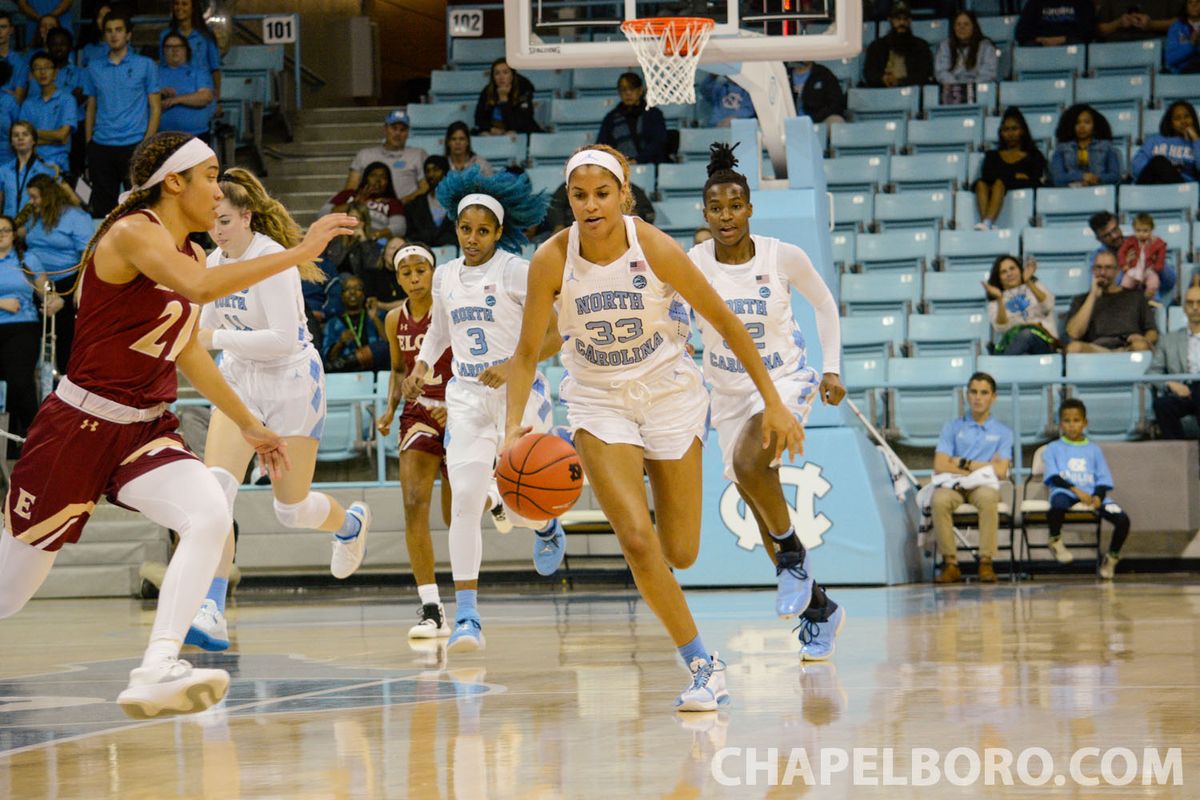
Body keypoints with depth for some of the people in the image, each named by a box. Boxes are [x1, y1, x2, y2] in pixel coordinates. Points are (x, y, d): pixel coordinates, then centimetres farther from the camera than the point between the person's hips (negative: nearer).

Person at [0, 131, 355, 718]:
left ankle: (156, 673, -30)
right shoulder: (134, 232, -14)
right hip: (79, 426, -7)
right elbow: (197, 288, -34)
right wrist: (298, 254, -31)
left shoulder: (189, 251, 11)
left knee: (211, 517, -23)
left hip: (145, 430, 7)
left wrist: (248, 425, 27)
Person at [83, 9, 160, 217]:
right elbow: (91, 108, 16)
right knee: (102, 207, 5)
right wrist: (88, 145, 5)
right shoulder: (94, 68, 13)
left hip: (133, 145, -3)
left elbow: (155, 108, 2)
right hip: (101, 146, 3)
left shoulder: (145, 65, 4)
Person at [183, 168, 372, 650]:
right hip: (239, 381, 5)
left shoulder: (272, 260, -20)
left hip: (291, 384, -5)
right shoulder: (217, 261, 2)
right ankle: (210, 612, -25)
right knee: (216, 487, -18)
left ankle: (351, 523, 42)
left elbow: (284, 338, -27)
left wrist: (216, 338, -29)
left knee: (292, 509, 4)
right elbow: (209, 324, 17)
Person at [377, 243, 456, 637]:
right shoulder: (395, 320, 3)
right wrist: (390, 408, 2)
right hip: (418, 414, 3)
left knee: (455, 514, 5)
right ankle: (432, 609, -20)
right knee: (414, 505, -16)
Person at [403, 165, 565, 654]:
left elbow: (555, 334, -10)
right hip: (467, 398, 4)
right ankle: (466, 616, -12)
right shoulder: (447, 275, 9)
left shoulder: (515, 271, -8)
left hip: (519, 394, -4)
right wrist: (421, 365, 8)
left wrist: (514, 365, -23)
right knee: (465, 500, -12)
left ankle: (546, 527, 36)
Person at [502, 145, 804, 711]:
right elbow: (527, 353, -6)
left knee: (680, 555, 3)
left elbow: (725, 323, -9)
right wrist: (514, 424, -21)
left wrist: (773, 403, -9)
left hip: (669, 394, 0)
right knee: (636, 539, -18)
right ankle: (703, 664, -6)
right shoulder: (551, 261, -17)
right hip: (598, 402, 0)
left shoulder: (655, 249, -19)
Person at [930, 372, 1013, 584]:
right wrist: (981, 467, 0)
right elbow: (939, 465, 2)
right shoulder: (953, 427, 15)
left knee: (987, 498, -39)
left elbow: (1000, 471, -1)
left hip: (983, 486, -1)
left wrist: (963, 463, 1)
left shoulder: (1002, 432, 14)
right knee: (939, 500, -36)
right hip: (953, 486, 1)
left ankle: (986, 562, -37)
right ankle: (950, 563, -32)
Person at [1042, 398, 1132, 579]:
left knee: (1122, 519, -22)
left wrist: (1098, 496, -11)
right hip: (1065, 491, -3)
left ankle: (1112, 556, 3)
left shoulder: (1094, 450, 21)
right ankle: (1055, 541, -14)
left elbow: (1103, 479, 12)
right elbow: (1054, 476, -1)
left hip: (1091, 494, 3)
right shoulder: (1053, 449, 15)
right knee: (1058, 502, -43)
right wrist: (1076, 490, -18)